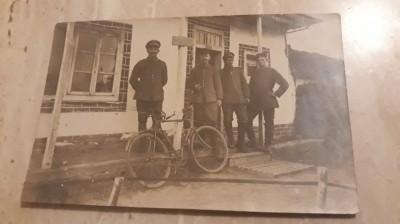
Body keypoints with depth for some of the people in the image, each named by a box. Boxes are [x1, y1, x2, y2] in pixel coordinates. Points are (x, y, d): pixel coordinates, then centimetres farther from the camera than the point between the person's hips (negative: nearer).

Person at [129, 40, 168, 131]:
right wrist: (140, 90, 9)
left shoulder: (162, 65, 6)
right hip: (143, 97, -1)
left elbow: (164, 80, 18)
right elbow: (133, 79, 8)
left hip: (157, 97, 1)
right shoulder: (141, 64, 2)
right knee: (142, 121, 2)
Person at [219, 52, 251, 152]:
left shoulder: (239, 71, 18)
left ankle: (240, 143, 4)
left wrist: (246, 96, 5)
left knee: (243, 120, -6)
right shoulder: (221, 72, 13)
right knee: (228, 120, -4)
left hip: (239, 99, 1)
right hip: (227, 100, -1)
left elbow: (244, 84, 14)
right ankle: (231, 141, 10)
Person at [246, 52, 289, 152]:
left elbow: (285, 84, -2)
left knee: (269, 124, -1)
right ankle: (252, 141, 12)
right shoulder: (254, 74, 17)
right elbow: (250, 87, 21)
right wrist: (249, 97, 6)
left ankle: (267, 145, 10)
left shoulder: (272, 72, 4)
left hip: (268, 102, -3)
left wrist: (276, 93, -5)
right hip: (255, 102, 4)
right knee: (246, 121, -4)